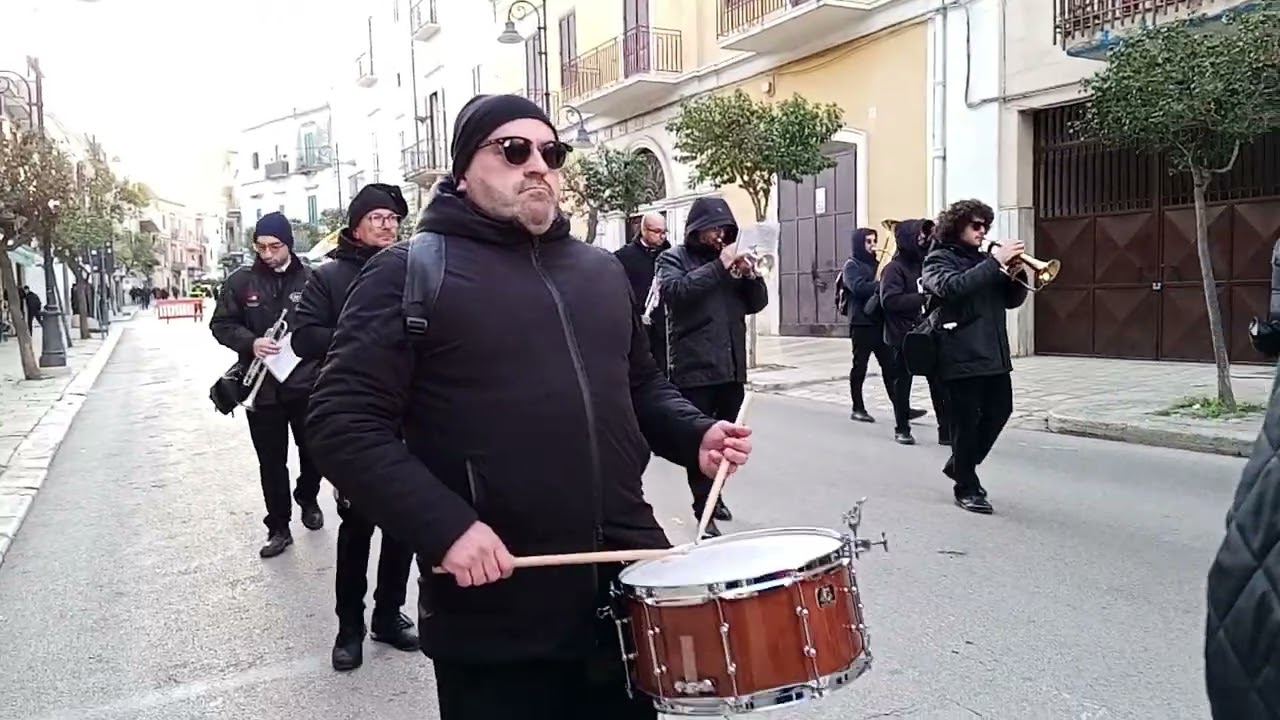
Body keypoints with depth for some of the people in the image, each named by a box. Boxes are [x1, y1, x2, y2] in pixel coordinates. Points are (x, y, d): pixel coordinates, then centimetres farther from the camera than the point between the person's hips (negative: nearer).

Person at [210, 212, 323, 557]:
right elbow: (221, 324, 3)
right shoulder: (240, 281, 0)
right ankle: (279, 528, 20)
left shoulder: (310, 279, -5)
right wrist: (251, 342, -15)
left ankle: (308, 500, 43)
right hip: (261, 386, 1)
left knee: (313, 451, 15)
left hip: (306, 383, 0)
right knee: (271, 461, 8)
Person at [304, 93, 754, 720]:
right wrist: (445, 527, -21)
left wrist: (695, 435, 3)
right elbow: (343, 423, -11)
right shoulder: (411, 271, -5)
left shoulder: (601, 270, 14)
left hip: (627, 584, 6)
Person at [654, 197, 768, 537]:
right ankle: (704, 508, 6)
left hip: (731, 368, 6)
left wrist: (749, 273, -4)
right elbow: (674, 291, -20)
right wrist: (720, 266, -20)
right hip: (695, 369, -5)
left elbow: (757, 303, 15)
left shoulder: (729, 258, 17)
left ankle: (713, 495, 29)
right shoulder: (673, 258, 0)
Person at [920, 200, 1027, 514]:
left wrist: (1016, 275, -4)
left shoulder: (984, 260, 18)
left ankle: (958, 465, 32)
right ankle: (967, 488, 12)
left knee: (1000, 412, 13)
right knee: (966, 422, -2)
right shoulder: (939, 259, -4)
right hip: (962, 356, -8)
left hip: (994, 353, 8)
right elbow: (952, 287, -25)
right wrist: (995, 262, -26)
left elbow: (1012, 300, 16)